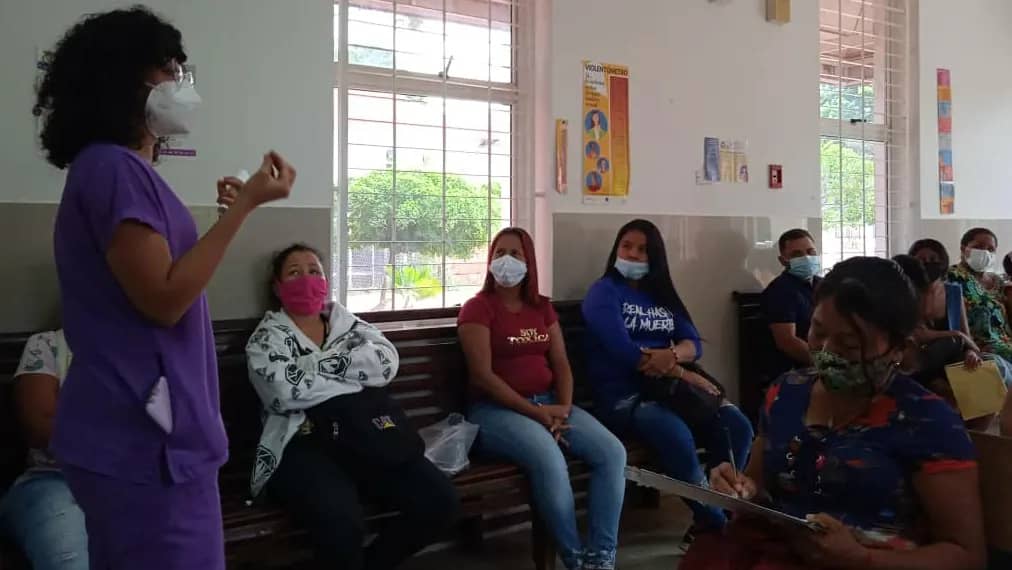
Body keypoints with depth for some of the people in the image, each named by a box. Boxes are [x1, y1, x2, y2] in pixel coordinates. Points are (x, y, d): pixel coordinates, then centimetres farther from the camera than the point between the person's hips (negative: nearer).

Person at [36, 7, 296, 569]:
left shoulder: (116, 169, 17)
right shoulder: (113, 168, -14)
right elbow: (164, 299, -21)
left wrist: (228, 211, 17)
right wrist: (245, 205, -18)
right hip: (145, 438, -10)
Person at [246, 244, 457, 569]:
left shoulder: (346, 321, 19)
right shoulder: (267, 338, 7)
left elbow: (387, 362, 0)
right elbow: (287, 391, -13)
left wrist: (322, 363, -7)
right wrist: (358, 374, -3)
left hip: (367, 436, 5)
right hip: (303, 444, -5)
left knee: (439, 501, -15)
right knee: (340, 522, -35)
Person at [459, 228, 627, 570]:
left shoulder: (542, 308, 16)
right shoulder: (478, 308, -3)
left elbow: (561, 364, 10)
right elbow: (482, 375, -12)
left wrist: (563, 408, -10)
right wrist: (535, 412, -17)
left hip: (549, 403, 6)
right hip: (498, 409, -6)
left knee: (612, 452, -17)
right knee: (550, 460, -35)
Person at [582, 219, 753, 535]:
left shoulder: (662, 294, 18)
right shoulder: (604, 292, -1)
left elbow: (694, 343, 7)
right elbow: (622, 349, -15)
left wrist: (672, 355, -19)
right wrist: (683, 373, -15)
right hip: (623, 396, -6)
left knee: (737, 426, -16)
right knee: (677, 436, -34)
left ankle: (724, 507, -3)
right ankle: (715, 521, -14)